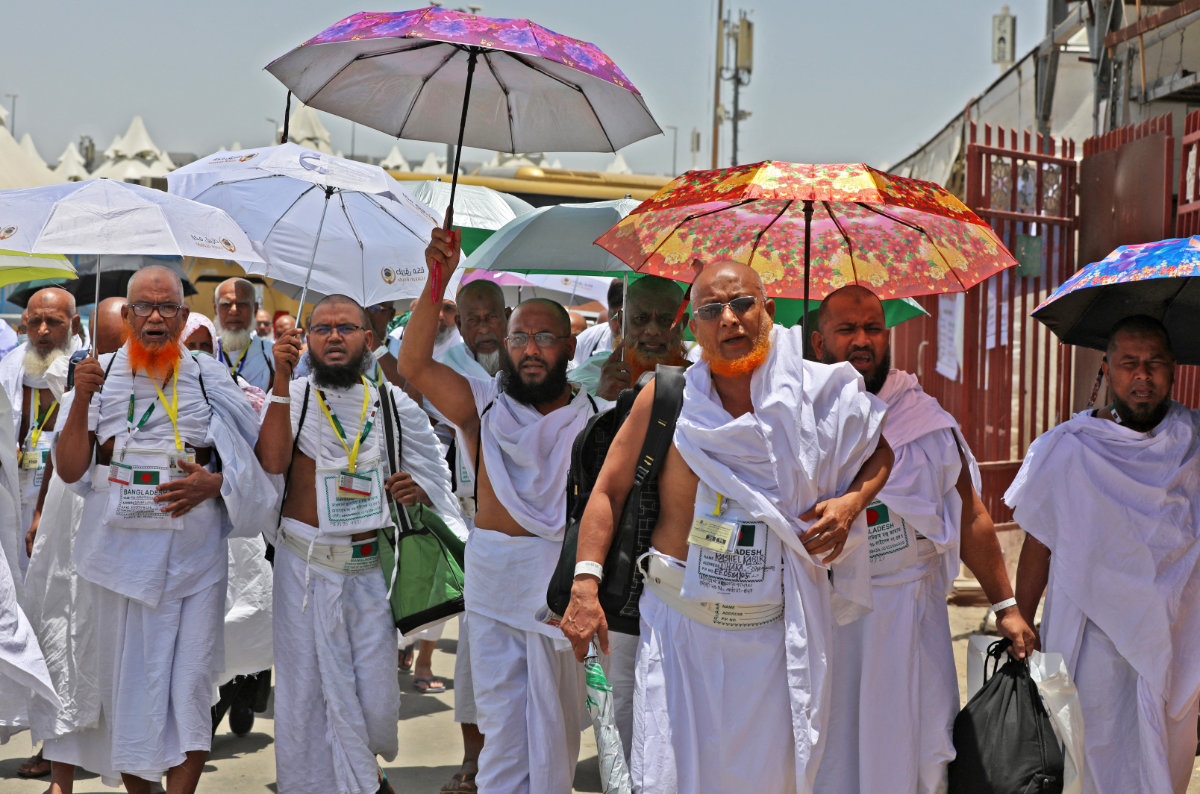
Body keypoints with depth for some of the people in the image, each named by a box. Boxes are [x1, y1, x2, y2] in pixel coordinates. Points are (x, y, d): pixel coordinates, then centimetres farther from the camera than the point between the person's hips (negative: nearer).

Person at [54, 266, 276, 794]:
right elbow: (70, 470, 1)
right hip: (122, 549, 1)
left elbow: (252, 462, 9)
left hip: (196, 555, 0)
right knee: (130, 677, 6)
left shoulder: (209, 379, 5)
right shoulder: (102, 376, 6)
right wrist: (82, 401, -11)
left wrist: (214, 483, -11)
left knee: (189, 686, -2)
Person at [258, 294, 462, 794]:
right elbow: (272, 461, -16)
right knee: (306, 687, 5)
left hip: (371, 568, 1)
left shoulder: (395, 404, 6)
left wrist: (417, 489, -8)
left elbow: (432, 477, 16)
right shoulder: (291, 396, 2)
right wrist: (282, 379, -18)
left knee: (376, 695, 4)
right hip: (305, 565, -1)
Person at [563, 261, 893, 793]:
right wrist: (585, 584, -8)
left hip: (775, 631, 1)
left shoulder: (814, 397, -1)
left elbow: (886, 448, 14)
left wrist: (852, 501, -6)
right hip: (679, 624, -1)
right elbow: (609, 490, 2)